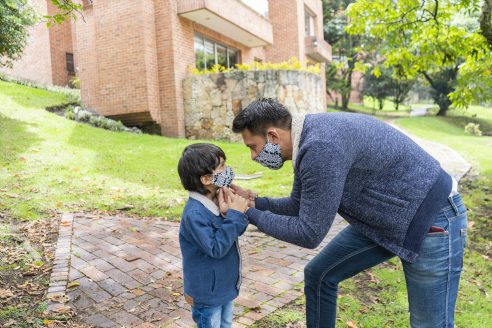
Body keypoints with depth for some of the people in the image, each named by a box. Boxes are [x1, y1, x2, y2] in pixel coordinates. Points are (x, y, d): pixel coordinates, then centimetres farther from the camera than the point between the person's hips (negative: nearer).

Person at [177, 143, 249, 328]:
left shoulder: (217, 200, -5)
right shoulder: (195, 213, -30)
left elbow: (235, 232, 1)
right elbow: (216, 248, -29)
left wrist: (229, 214, -20)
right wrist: (234, 215, -29)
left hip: (225, 284, 8)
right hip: (208, 292, -8)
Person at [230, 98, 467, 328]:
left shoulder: (321, 147, -32)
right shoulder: (308, 140, -1)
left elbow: (308, 233, -25)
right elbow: (299, 206, 11)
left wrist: (251, 214, -14)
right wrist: (254, 201, -1)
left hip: (432, 222, -9)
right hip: (382, 219, 9)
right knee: (318, 275, 9)